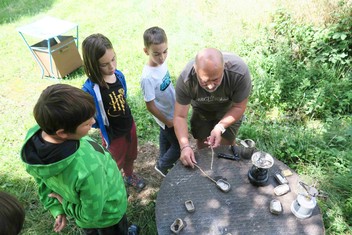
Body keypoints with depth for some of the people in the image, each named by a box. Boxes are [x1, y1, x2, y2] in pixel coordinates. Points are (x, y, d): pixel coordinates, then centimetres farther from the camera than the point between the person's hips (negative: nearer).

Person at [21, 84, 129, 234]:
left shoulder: (33, 135, -26)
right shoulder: (87, 167, -47)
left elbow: (42, 180, -8)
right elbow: (91, 215, -28)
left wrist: (56, 209, 0)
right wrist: (66, 204, -11)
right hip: (107, 214, -6)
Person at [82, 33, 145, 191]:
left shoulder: (119, 75, -13)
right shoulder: (90, 89, -31)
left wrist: (124, 116, 6)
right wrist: (103, 124, -9)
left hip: (129, 125, 5)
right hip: (113, 134, -5)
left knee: (130, 155, 29)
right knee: (117, 162, 22)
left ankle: (129, 176, 60)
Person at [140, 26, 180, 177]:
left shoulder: (161, 62, -12)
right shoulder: (148, 77, -34)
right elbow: (150, 106, -25)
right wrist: (168, 121, -14)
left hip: (172, 111, 7)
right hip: (166, 116, -7)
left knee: (165, 138, 29)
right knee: (179, 146, 9)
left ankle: (164, 161, 55)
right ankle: (162, 166, 35)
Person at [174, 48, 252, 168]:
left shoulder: (240, 72, -40)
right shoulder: (185, 79, -38)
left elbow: (239, 107, -24)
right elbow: (180, 116, -30)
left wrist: (220, 127, -36)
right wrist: (185, 146, -42)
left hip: (228, 109, 0)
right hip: (201, 109, 1)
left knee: (227, 143, 5)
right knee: (202, 142, 10)